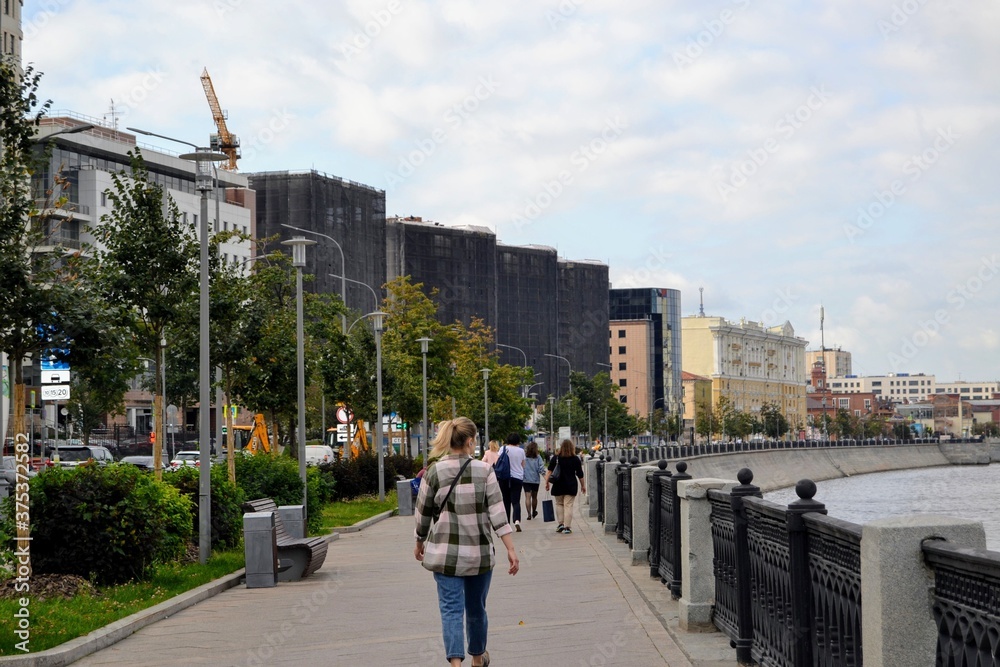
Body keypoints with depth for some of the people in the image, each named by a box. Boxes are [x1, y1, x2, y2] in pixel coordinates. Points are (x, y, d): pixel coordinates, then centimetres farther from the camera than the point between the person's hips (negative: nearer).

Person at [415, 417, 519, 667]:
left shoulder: (435, 471, -3)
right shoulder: (484, 471, -6)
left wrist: (419, 543, 20)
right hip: (479, 552, 1)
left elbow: (423, 514, 4)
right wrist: (511, 550, -10)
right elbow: (498, 512, -11)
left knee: (451, 608, -2)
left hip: (446, 552, 0)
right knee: (476, 607, 18)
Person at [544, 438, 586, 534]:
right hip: (571, 486, -1)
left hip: (558, 486, 1)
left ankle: (561, 524, 10)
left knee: (559, 504, 16)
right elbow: (580, 474, 4)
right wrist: (583, 485, 14)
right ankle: (567, 527, -4)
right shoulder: (576, 459, 0)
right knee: (568, 506, 0)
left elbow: (549, 471, -4)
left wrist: (547, 482, 0)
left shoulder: (555, 458, 1)